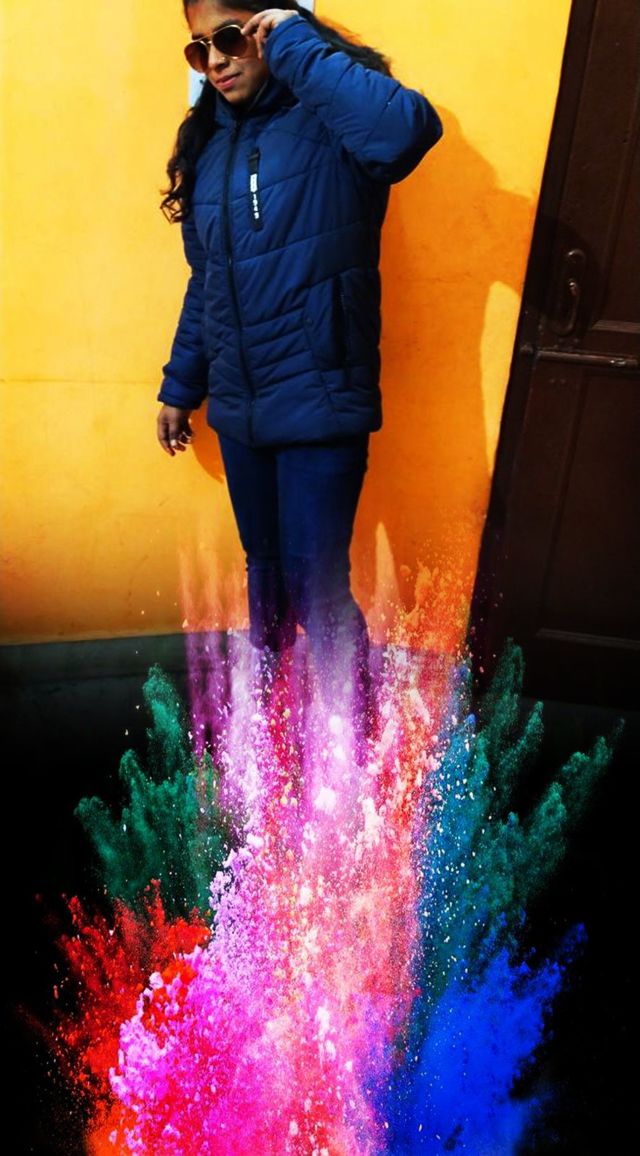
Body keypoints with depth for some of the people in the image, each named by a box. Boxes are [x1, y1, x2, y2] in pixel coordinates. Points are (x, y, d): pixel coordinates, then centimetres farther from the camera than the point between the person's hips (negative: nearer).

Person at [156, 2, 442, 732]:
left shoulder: (330, 122, -9)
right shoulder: (209, 141, 11)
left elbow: (410, 129, -33)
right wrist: (180, 384, 17)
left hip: (318, 401, -6)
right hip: (239, 406, 6)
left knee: (315, 583, -2)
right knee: (265, 569, 21)